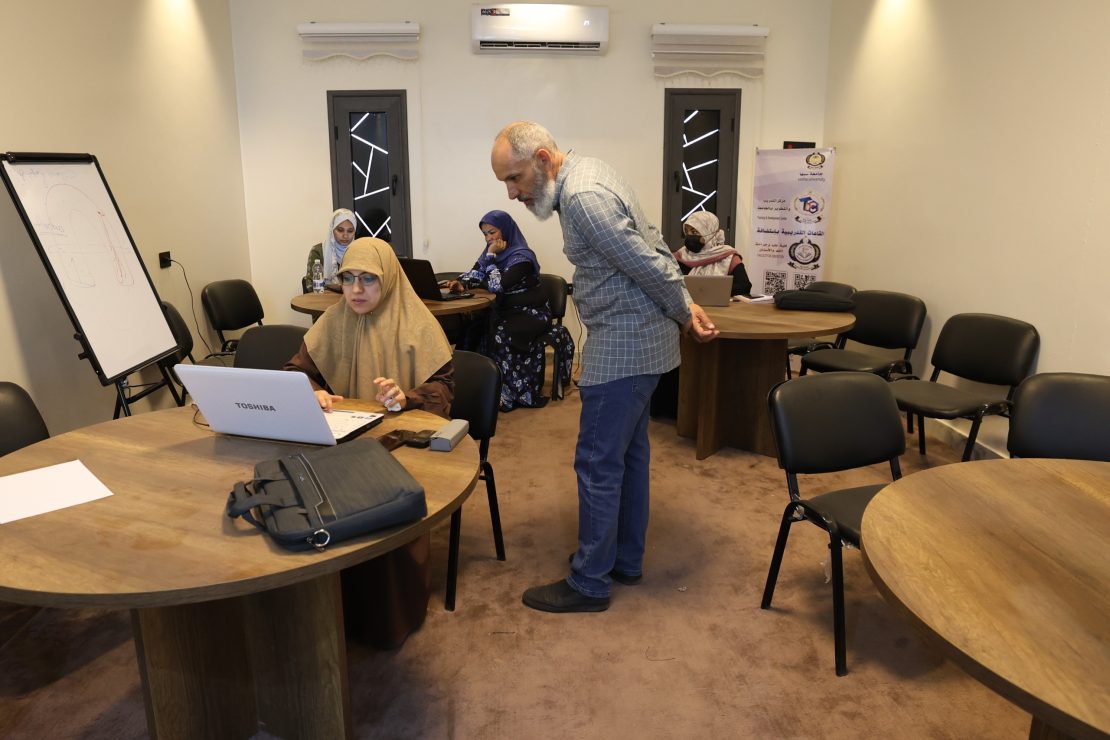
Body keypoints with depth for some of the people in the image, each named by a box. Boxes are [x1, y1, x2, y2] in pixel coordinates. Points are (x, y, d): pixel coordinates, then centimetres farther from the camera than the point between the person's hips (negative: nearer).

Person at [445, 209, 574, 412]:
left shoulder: (522, 256, -17)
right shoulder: (492, 251, 8)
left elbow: (497, 285, -25)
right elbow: (475, 275, 5)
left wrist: (492, 256, -19)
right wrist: (461, 284, -16)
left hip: (531, 313, -7)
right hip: (505, 310, 7)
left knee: (501, 334, -34)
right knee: (471, 329, -17)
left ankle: (514, 392, -24)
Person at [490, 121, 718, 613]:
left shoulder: (582, 197, -22)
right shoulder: (585, 173, 11)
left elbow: (648, 264, -20)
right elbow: (654, 245, 15)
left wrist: (683, 313, -4)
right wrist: (686, 304, 10)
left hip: (622, 346, -11)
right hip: (639, 339, 11)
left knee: (598, 463, -1)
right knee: (630, 452, 18)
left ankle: (589, 583, 13)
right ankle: (626, 559, 32)